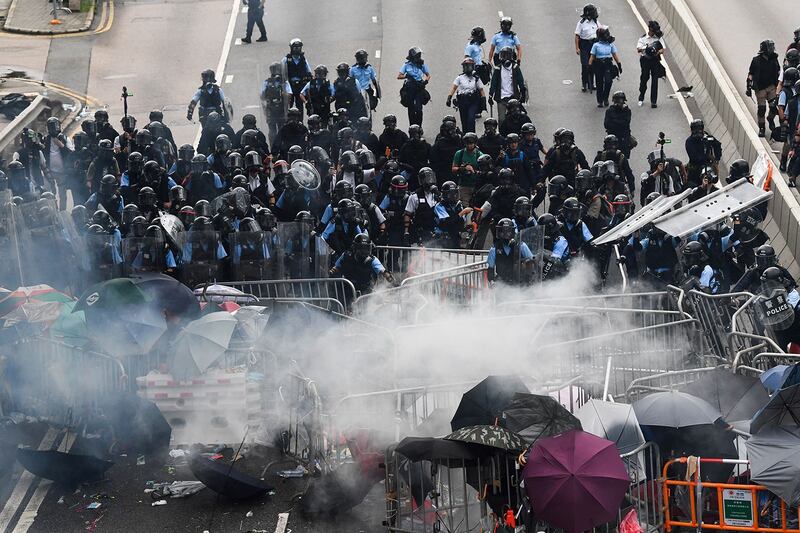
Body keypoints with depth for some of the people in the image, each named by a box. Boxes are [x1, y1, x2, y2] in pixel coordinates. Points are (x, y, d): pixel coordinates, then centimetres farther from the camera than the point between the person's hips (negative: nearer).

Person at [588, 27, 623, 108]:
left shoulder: (610, 44, 5)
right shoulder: (596, 45, -2)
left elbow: (615, 55, 11)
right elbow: (592, 56, -1)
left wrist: (619, 64, 8)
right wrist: (590, 66, -7)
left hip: (608, 65, 1)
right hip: (598, 65, -1)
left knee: (608, 81, -16)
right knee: (599, 83, 5)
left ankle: (605, 98, 3)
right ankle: (600, 101, 18)